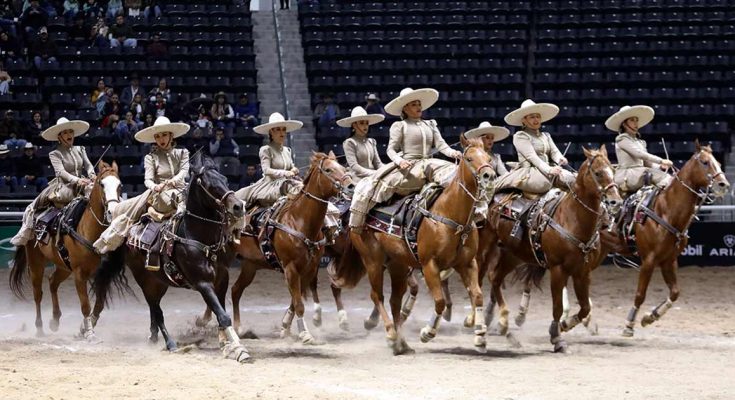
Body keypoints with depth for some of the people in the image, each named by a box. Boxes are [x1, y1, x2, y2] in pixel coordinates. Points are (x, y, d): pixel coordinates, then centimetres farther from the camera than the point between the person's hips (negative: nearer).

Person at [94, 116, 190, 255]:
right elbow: (148, 180, 0)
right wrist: (155, 187, -24)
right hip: (158, 194, 3)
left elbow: (184, 171, -3)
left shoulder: (182, 153, 14)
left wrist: (174, 180, -26)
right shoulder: (151, 157, 14)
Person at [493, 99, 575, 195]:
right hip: (529, 170, -4)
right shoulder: (520, 136, 1)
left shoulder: (546, 136, 24)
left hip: (547, 171, 4)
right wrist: (549, 170, -25)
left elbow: (554, 151, 13)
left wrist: (560, 159, -14)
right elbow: (531, 156, -11)